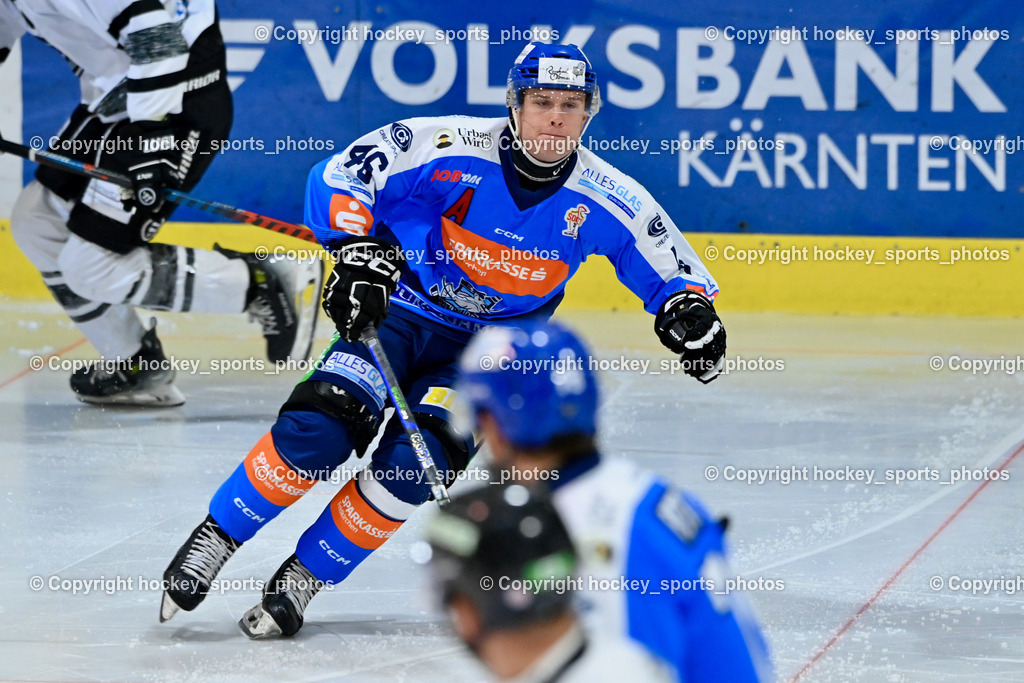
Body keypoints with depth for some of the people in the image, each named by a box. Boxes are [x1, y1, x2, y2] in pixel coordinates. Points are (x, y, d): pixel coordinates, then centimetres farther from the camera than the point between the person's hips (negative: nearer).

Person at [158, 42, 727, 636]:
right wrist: (359, 248, -33)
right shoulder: (453, 148, -19)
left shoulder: (606, 200, -11)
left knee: (412, 465, -22)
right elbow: (337, 176, -17)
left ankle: (304, 578, -4)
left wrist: (690, 309, -20)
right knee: (319, 430, -22)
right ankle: (215, 540, -3)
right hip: (400, 313, -1)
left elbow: (671, 268, 1)